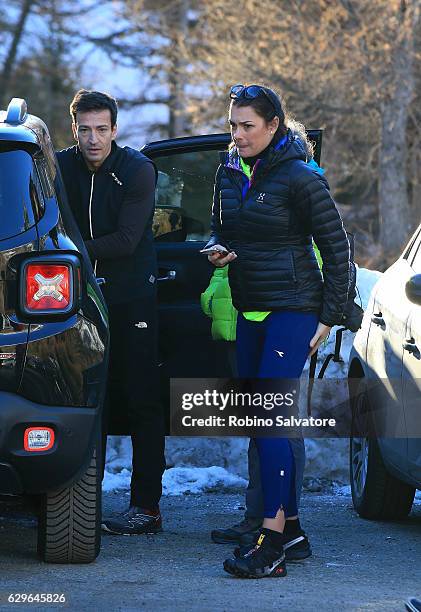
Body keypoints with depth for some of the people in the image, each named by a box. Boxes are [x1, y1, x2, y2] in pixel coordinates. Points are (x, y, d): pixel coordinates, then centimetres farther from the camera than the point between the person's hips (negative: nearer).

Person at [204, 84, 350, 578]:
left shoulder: (300, 178, -12)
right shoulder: (229, 173, 8)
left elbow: (337, 247, -7)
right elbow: (219, 228, 23)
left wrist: (329, 316, -8)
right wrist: (218, 249, -2)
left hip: (292, 309, -8)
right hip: (249, 311, 8)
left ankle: (271, 548, -20)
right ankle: (288, 521, 19)